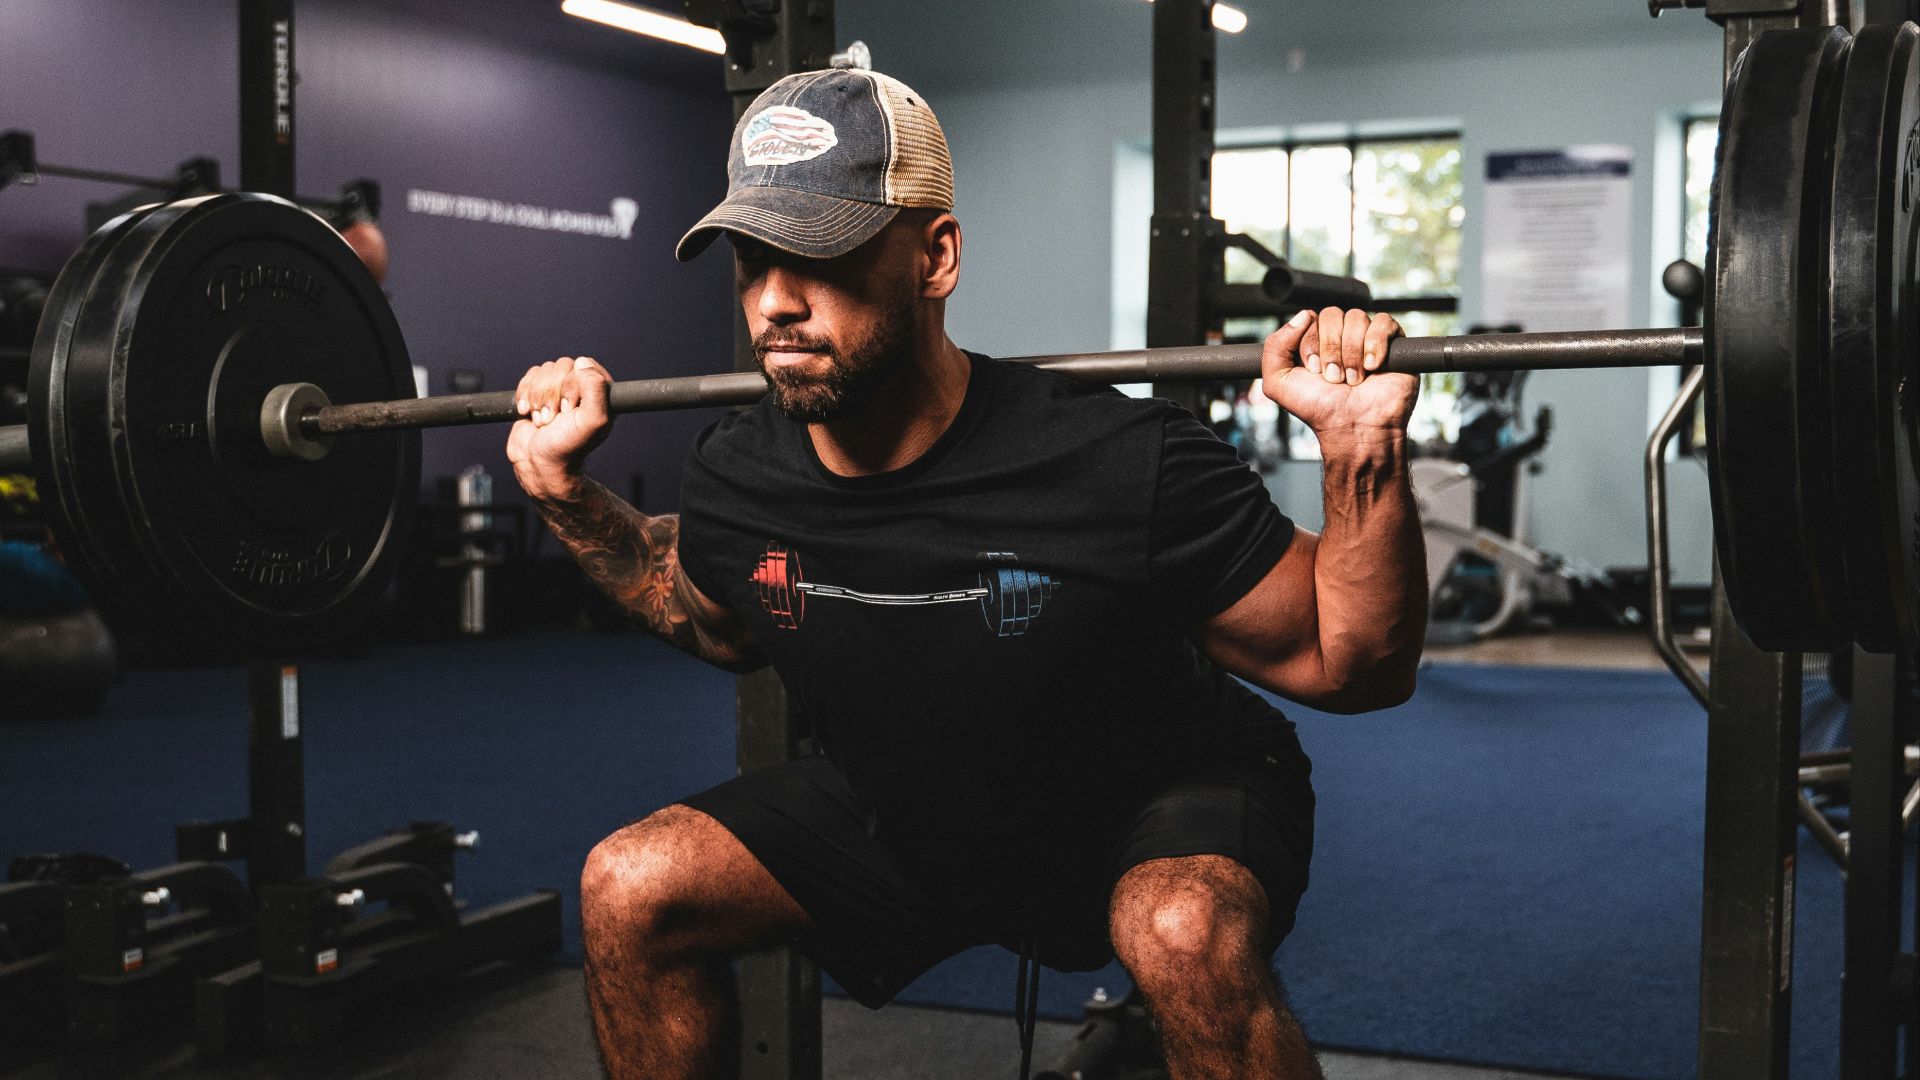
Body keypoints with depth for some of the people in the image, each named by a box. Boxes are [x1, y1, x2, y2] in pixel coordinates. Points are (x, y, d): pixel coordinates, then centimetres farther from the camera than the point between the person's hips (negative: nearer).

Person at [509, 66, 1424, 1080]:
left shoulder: (1118, 465, -32)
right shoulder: (736, 475, -16)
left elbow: (1350, 667, -22)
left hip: (1151, 807, -4)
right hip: (902, 815, 5)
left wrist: (1365, 451, -38)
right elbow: (723, 627, 10)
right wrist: (566, 491, -2)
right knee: (628, 889, -10)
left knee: (1187, 936, -38)